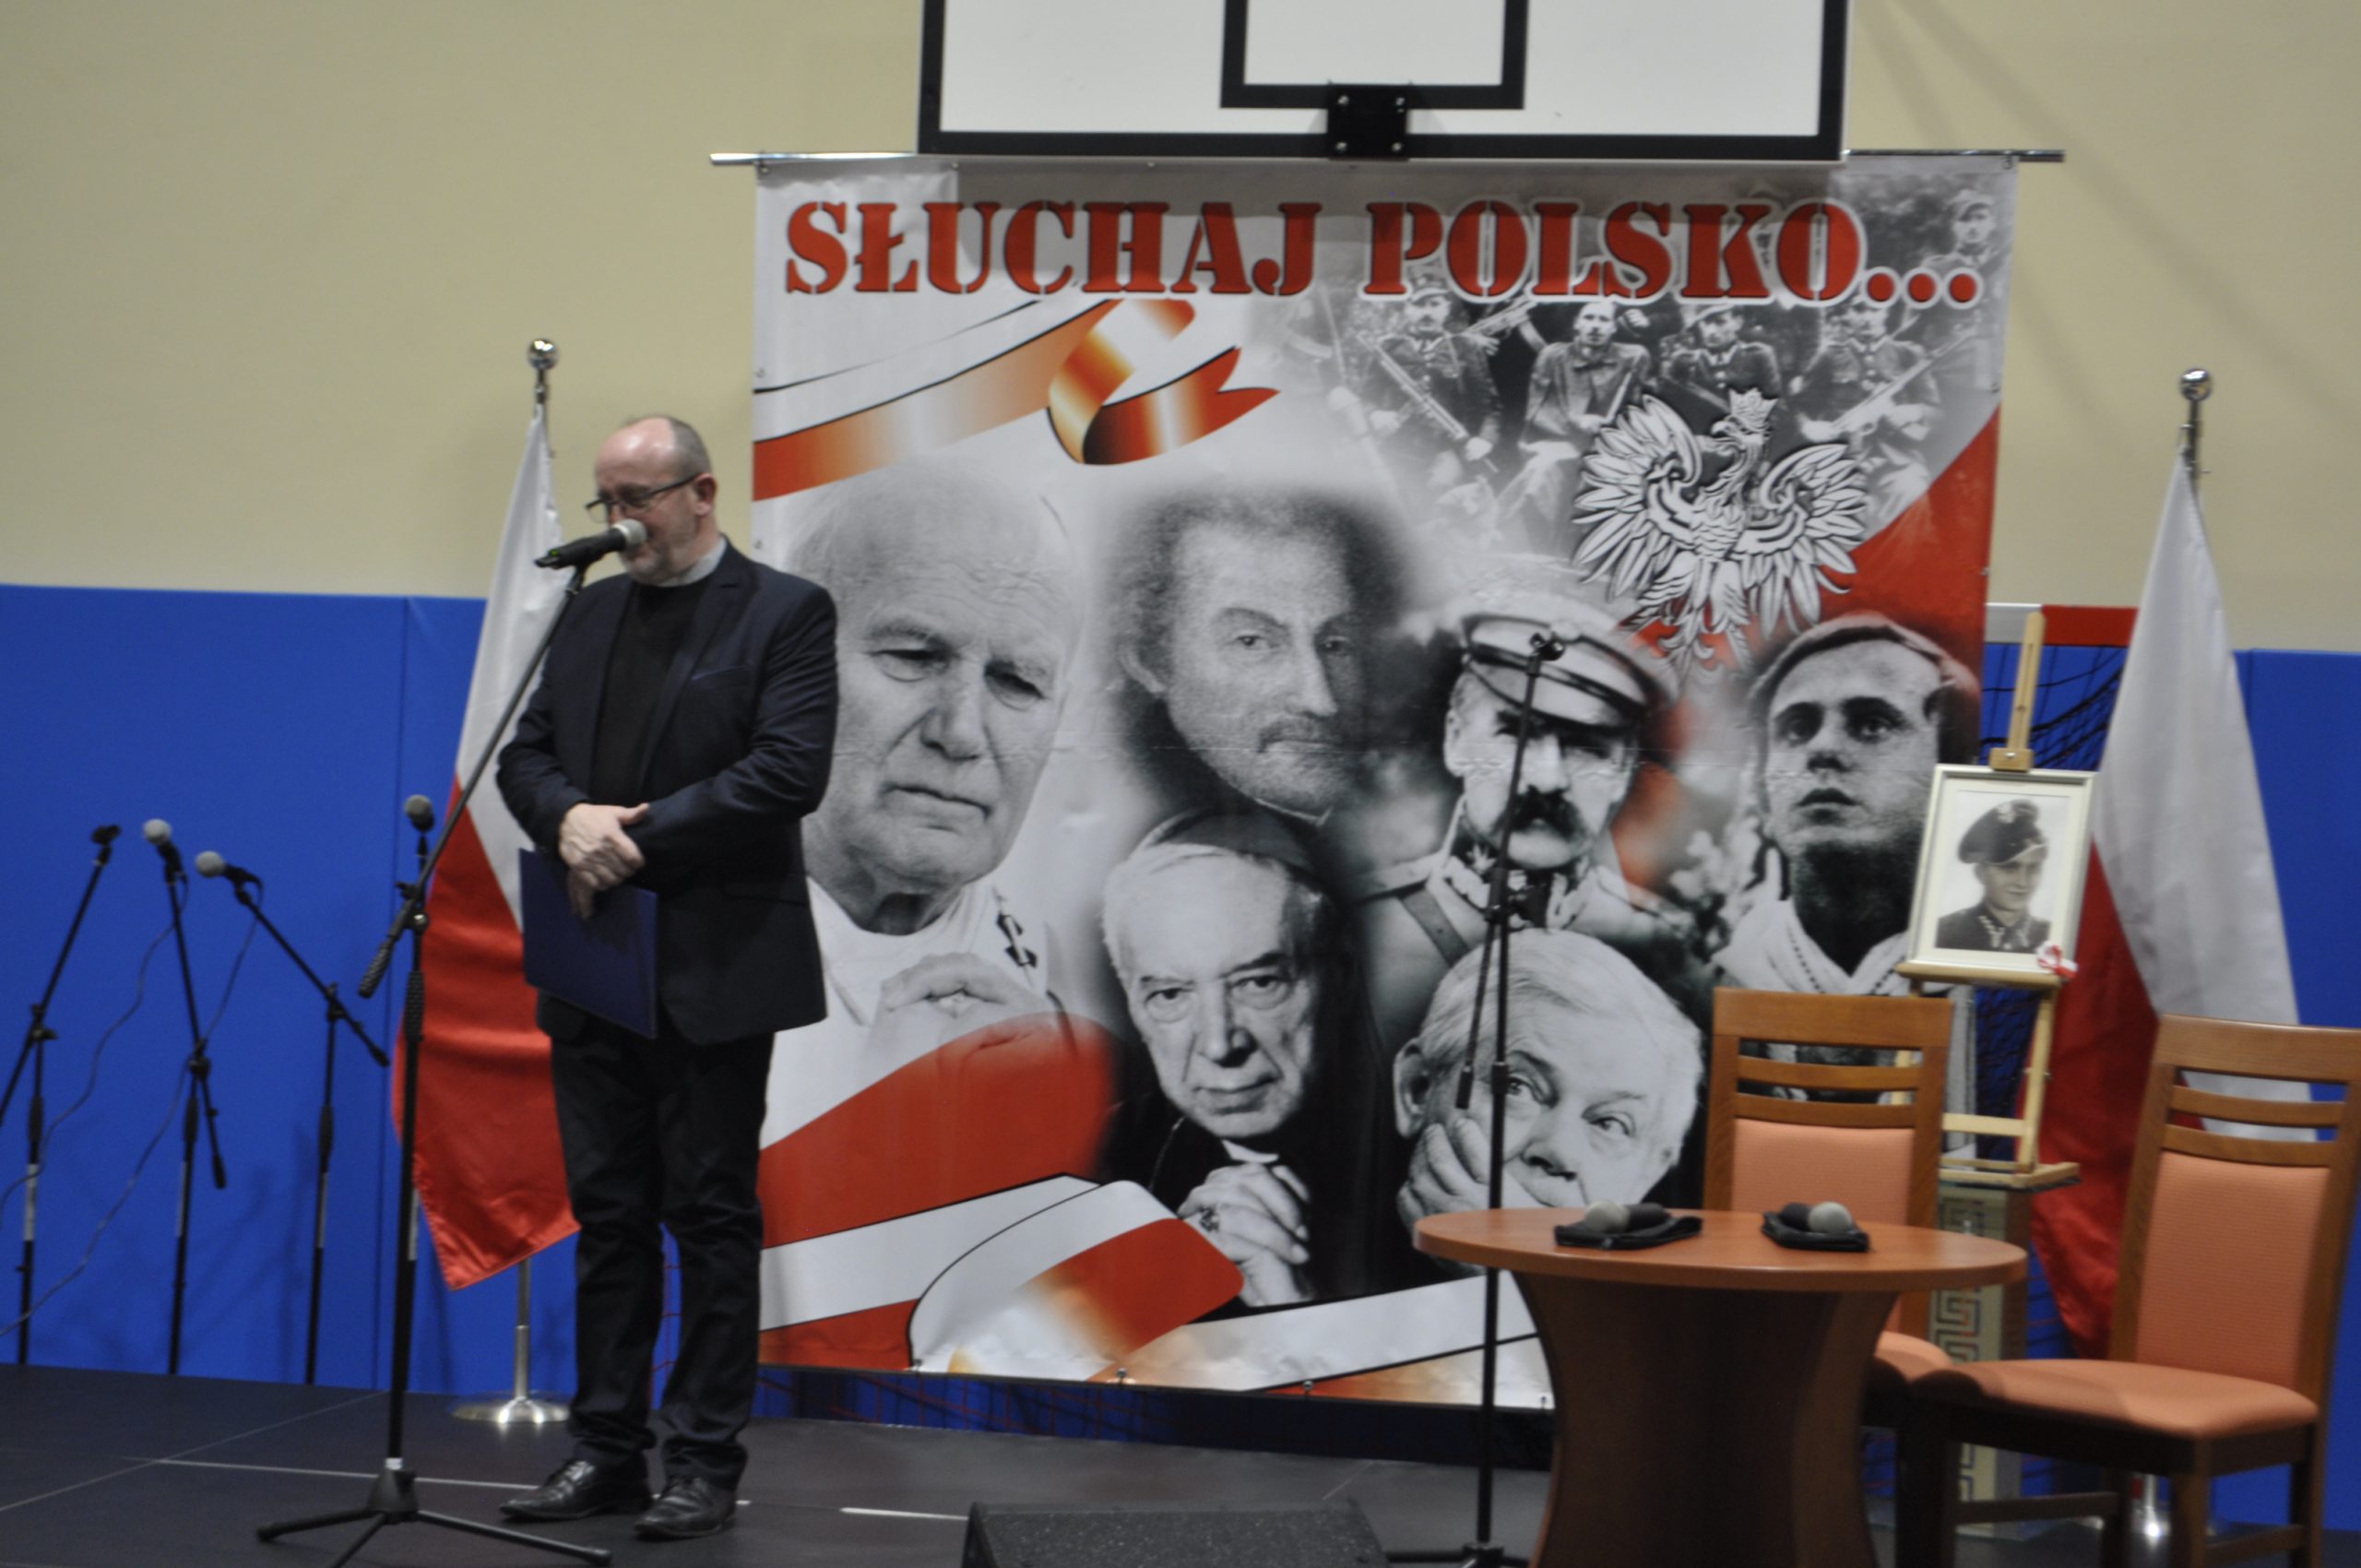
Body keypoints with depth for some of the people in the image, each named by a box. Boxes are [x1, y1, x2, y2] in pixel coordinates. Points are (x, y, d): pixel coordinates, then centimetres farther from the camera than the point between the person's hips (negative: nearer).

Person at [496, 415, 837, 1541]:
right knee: (607, 1213, 9)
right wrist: (571, 819, -12)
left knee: (711, 1216, 1)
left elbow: (789, 771, -15)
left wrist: (639, 835, -17)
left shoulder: (785, 614, -5)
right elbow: (526, 752, 11)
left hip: (714, 967, -6)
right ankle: (607, 1449, 17)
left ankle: (705, 1462, 7)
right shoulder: (591, 612, 14)